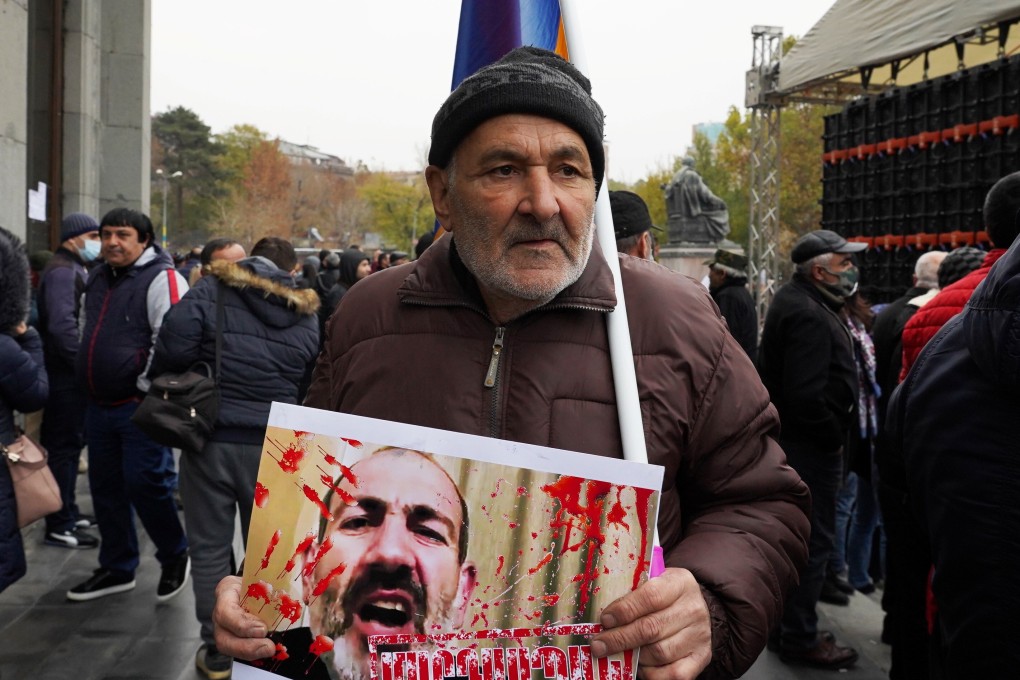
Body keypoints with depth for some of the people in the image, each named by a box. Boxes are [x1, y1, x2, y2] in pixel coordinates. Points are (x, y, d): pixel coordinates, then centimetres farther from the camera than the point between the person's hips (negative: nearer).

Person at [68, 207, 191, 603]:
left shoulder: (161, 279, -12)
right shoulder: (98, 278, 14)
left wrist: (145, 389, -16)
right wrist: (88, 374, 21)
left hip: (141, 405, -8)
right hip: (98, 404, 8)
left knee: (145, 484, -7)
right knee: (106, 487, 13)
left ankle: (175, 558, 15)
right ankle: (117, 568, 27)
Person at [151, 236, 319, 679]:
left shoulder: (213, 290, -3)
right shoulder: (304, 314, 6)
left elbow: (175, 342, -13)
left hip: (210, 435, -2)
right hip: (273, 442, 2)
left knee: (210, 547, 10)